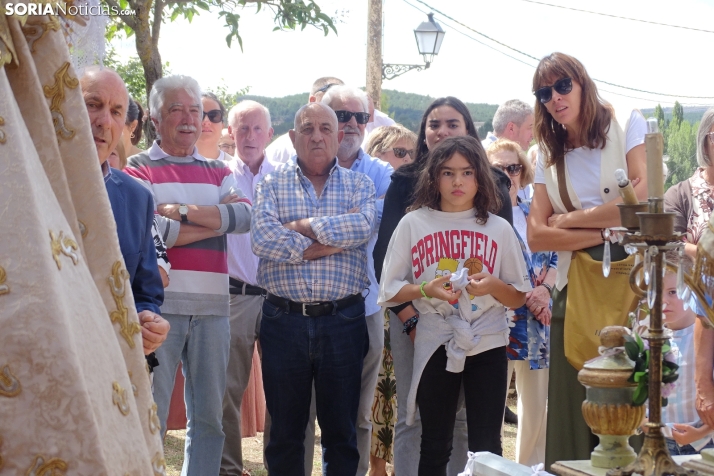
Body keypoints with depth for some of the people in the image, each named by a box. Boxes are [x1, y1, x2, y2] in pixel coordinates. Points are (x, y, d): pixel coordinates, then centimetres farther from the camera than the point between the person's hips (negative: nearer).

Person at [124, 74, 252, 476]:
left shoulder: (218, 172, 17)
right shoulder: (139, 169, 3)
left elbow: (245, 216, -3)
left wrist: (179, 210, -11)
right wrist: (216, 219, -5)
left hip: (213, 307, 5)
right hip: (160, 304, -4)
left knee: (209, 415, 10)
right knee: (152, 416, -2)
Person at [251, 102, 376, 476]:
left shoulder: (359, 185, 8)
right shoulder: (273, 185, 6)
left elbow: (363, 225, -14)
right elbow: (262, 238, -12)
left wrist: (303, 226, -11)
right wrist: (328, 245, -12)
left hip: (343, 319, 0)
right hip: (284, 319, 0)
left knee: (341, 429, 9)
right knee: (284, 429, 10)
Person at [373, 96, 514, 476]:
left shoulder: (493, 184, 7)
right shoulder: (405, 182, 5)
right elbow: (384, 251, 1)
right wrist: (406, 310, -10)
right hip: (414, 314, -1)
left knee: (464, 417, 3)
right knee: (412, 418, 0)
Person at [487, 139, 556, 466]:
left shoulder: (534, 214, 13)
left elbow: (555, 257, 11)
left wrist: (546, 288, -9)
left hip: (538, 323, 5)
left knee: (537, 407, 13)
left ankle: (532, 468, 25)